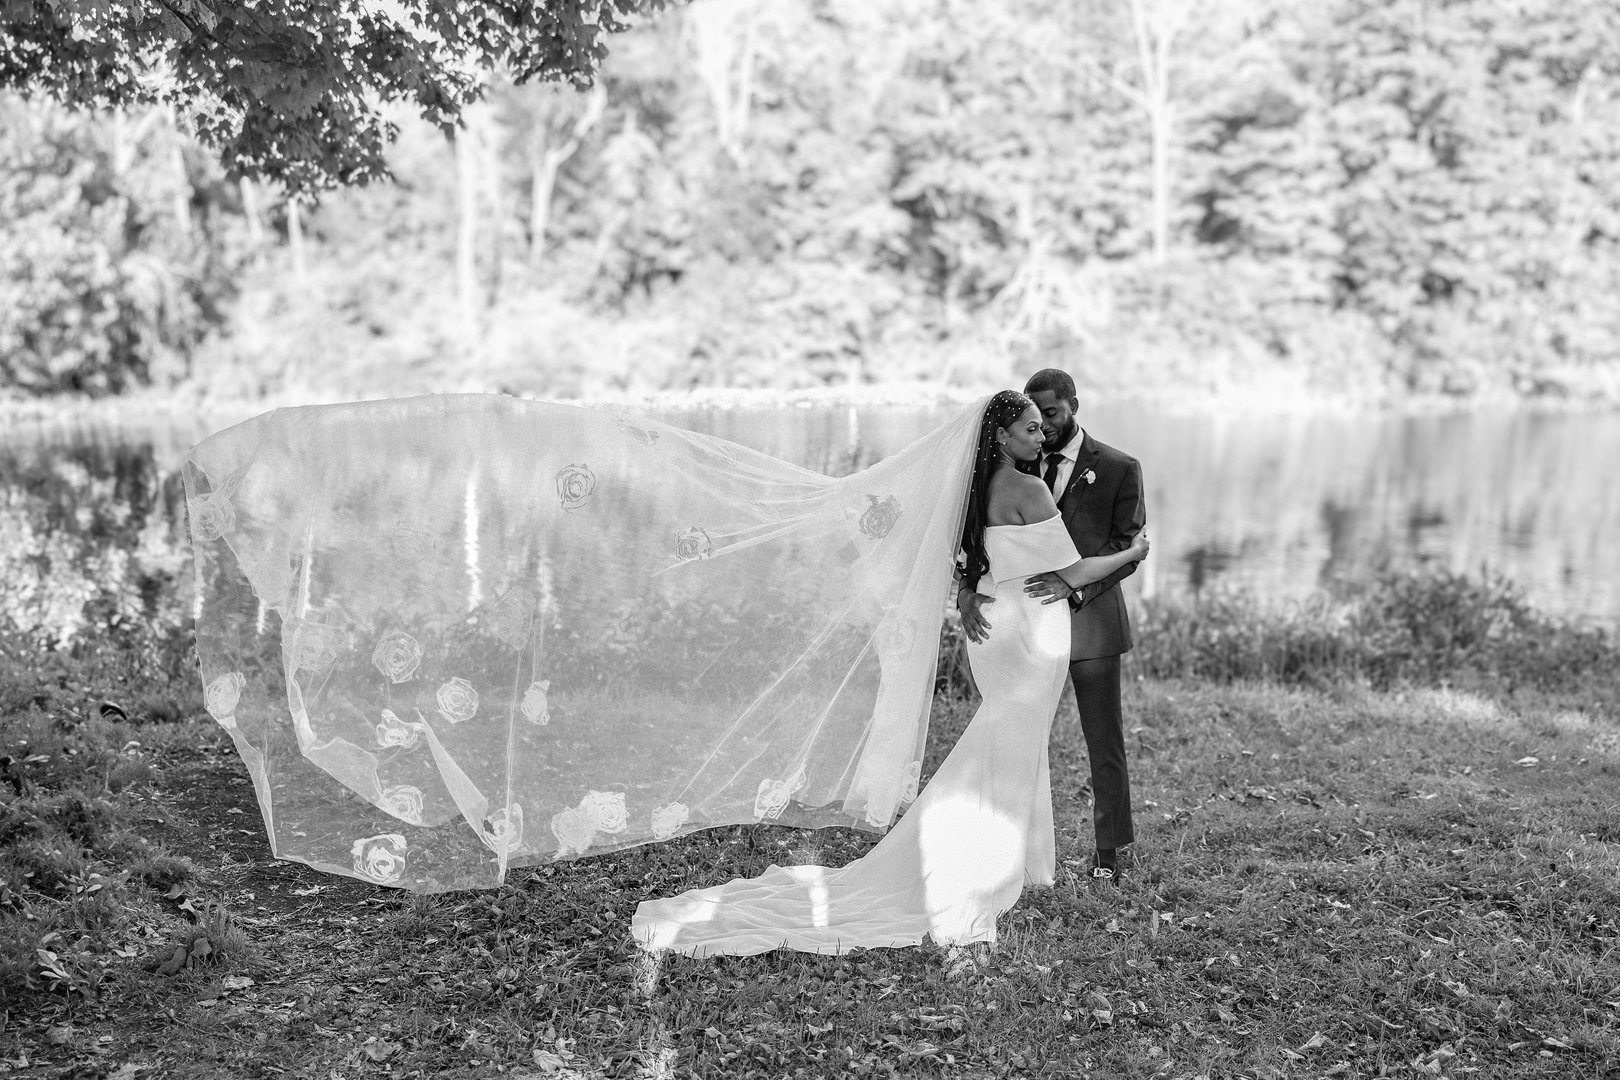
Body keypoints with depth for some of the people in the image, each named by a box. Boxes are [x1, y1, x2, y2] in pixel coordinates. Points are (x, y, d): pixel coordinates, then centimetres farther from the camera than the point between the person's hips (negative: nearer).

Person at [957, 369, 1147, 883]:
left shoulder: (1119, 469, -2)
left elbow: (1128, 547, -8)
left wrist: (1074, 582, -25)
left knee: (1103, 741, 9)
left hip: (1089, 618, -2)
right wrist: (967, 590, -19)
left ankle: (1108, 849, 24)